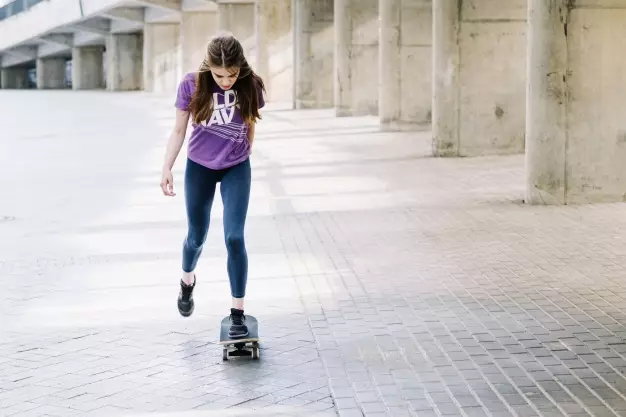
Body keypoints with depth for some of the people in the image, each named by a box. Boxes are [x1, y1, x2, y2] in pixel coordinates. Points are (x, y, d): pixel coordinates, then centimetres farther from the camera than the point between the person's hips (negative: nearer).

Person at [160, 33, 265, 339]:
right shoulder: (191, 85, -16)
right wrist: (167, 168, -15)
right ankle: (187, 281, 45)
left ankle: (238, 312, -1)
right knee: (196, 236, 13)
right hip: (199, 167, 1)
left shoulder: (250, 86, -14)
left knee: (234, 238, -10)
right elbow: (179, 131, -8)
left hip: (236, 169, 0)